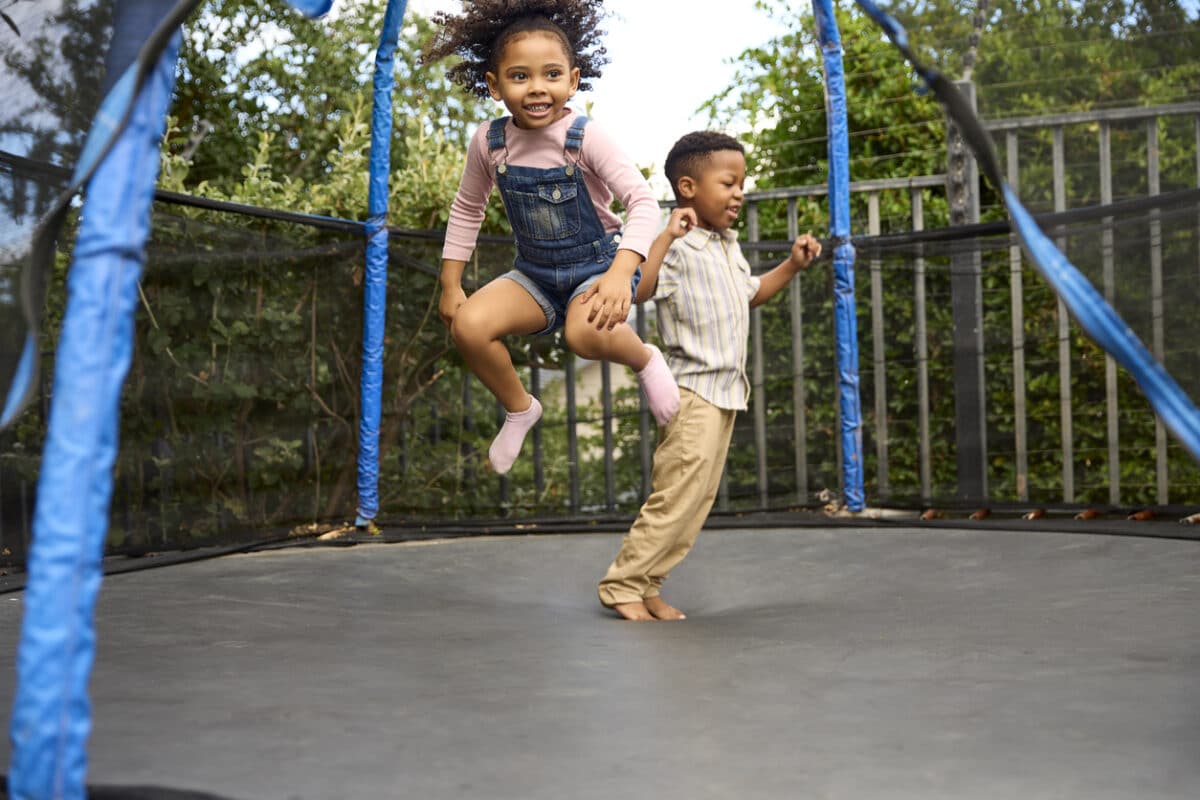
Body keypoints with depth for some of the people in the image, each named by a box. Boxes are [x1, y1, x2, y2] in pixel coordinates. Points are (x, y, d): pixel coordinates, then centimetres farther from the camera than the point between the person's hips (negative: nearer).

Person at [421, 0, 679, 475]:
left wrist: (620, 274, -40)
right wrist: (451, 284, 6)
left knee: (585, 333, -36)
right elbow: (466, 209, 8)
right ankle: (519, 409, 6)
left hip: (597, 265, -4)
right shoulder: (488, 142, -7)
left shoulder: (584, 138, -19)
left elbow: (643, 201, -25)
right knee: (468, 326, -21)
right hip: (535, 275, 4)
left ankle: (646, 360, 0)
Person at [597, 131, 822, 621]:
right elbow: (635, 289, -32)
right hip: (693, 391, -10)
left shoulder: (729, 247, 16)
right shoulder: (677, 248, -15)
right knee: (676, 497, -9)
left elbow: (749, 295, 32)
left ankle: (648, 586, 18)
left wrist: (791, 265, 22)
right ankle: (622, 584, 2)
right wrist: (666, 235, -33)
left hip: (726, 392, 10)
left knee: (700, 498, 11)